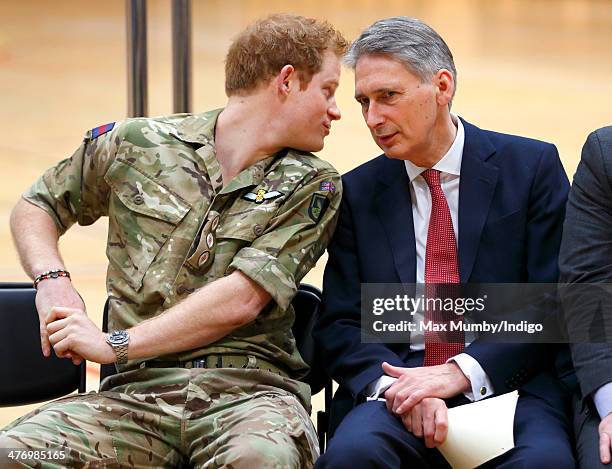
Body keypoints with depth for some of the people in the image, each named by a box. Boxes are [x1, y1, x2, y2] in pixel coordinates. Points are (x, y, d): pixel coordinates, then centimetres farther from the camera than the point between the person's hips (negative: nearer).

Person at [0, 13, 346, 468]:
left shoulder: (312, 186, 6)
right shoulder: (136, 144, 12)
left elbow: (242, 300, -6)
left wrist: (115, 344, -9)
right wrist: (52, 280, 5)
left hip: (250, 387, -1)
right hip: (139, 389, 1)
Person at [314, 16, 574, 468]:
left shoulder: (531, 167, 4)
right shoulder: (358, 192, 11)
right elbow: (340, 324, 7)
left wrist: (462, 371, -13)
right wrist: (396, 383, -14)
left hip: (508, 381, -1)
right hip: (397, 382, 1)